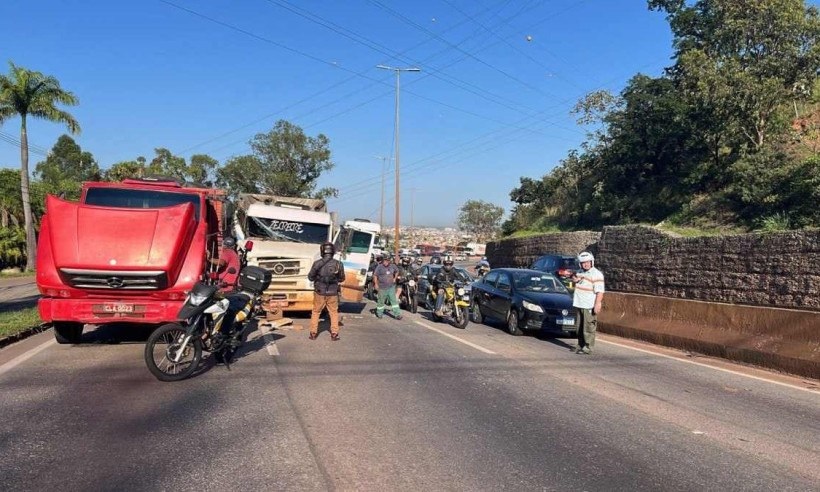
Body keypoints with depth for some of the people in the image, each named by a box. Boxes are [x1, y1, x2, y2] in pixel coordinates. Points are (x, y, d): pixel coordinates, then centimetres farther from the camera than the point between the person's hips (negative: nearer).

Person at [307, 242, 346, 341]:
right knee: (334, 313, 14)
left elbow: (310, 277, -1)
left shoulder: (317, 263, -11)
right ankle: (334, 334, 13)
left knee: (315, 312, 16)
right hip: (333, 293, 0)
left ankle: (313, 333, 19)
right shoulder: (338, 264, -8)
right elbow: (342, 279, 4)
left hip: (320, 293, 0)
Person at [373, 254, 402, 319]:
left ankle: (397, 314, 0)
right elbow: (375, 275, -7)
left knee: (394, 300, -1)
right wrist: (376, 284, -12)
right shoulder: (379, 267, -9)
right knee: (381, 301, 9)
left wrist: (394, 278, 11)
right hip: (382, 288, -3)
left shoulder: (392, 266, 3)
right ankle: (379, 313, 26)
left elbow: (397, 271, 22)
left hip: (391, 287, 3)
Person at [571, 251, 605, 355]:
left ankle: (588, 348, -2)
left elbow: (600, 292, -18)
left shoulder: (596, 274, -13)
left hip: (589, 306, -8)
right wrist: (575, 279, 7)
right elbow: (574, 277, 32)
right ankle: (580, 345, 25)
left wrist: (597, 305, -25)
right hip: (580, 305, 8)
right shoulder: (580, 272, 12)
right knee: (580, 327, 15)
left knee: (588, 328, -6)